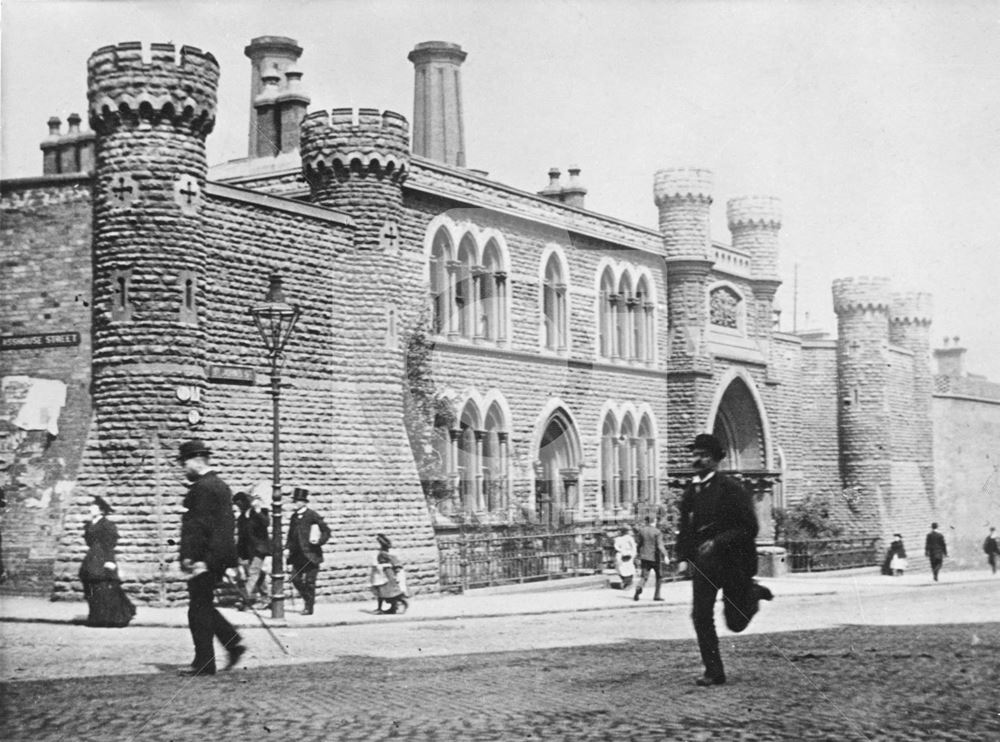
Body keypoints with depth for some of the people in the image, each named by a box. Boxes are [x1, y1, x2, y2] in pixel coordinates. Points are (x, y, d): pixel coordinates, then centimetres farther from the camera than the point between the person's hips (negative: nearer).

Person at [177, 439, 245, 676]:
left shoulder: (202, 487, -14)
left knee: (199, 610, -2)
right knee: (204, 607, 18)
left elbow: (198, 525, -20)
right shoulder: (221, 485, 16)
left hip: (203, 559, -10)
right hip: (220, 556, 10)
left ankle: (204, 663, 1)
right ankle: (234, 642, 12)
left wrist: (189, 556, -21)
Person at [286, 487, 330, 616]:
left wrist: (319, 542, -18)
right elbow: (291, 535, 20)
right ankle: (308, 599, 24)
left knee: (309, 581, -3)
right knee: (296, 579, 4)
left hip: (311, 554, -6)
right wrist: (288, 547, 8)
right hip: (298, 554, 6)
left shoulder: (312, 515, -7)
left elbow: (326, 532, -5)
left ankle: (309, 607, 6)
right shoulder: (294, 516, 12)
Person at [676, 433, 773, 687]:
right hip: (703, 563, 4)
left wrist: (718, 542, -23)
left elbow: (749, 527, -15)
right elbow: (685, 529, 15)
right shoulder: (691, 492, 6)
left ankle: (753, 594, 35)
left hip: (733, 561, -4)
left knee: (735, 623, 5)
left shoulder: (731, 488, -12)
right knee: (701, 616, -8)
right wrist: (683, 558, 3)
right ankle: (713, 672, -1)